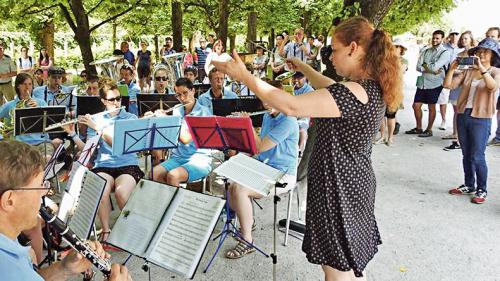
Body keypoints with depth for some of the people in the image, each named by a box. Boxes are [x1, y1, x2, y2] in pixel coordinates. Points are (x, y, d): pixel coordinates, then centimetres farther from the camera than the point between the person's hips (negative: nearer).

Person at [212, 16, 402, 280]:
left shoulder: (353, 93, -27)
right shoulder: (373, 87, 4)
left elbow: (290, 106, -32)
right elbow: (332, 90, 23)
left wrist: (243, 75, -25)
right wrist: (304, 68, 26)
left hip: (338, 189, -9)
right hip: (355, 182, 9)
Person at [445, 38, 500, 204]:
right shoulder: (468, 71, 9)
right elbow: (448, 85, 1)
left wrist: (482, 68, -30)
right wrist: (452, 68, -10)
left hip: (481, 119, -4)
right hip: (463, 116, 4)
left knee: (477, 157, -4)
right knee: (466, 155, 13)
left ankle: (482, 190, 11)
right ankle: (469, 185, 26)